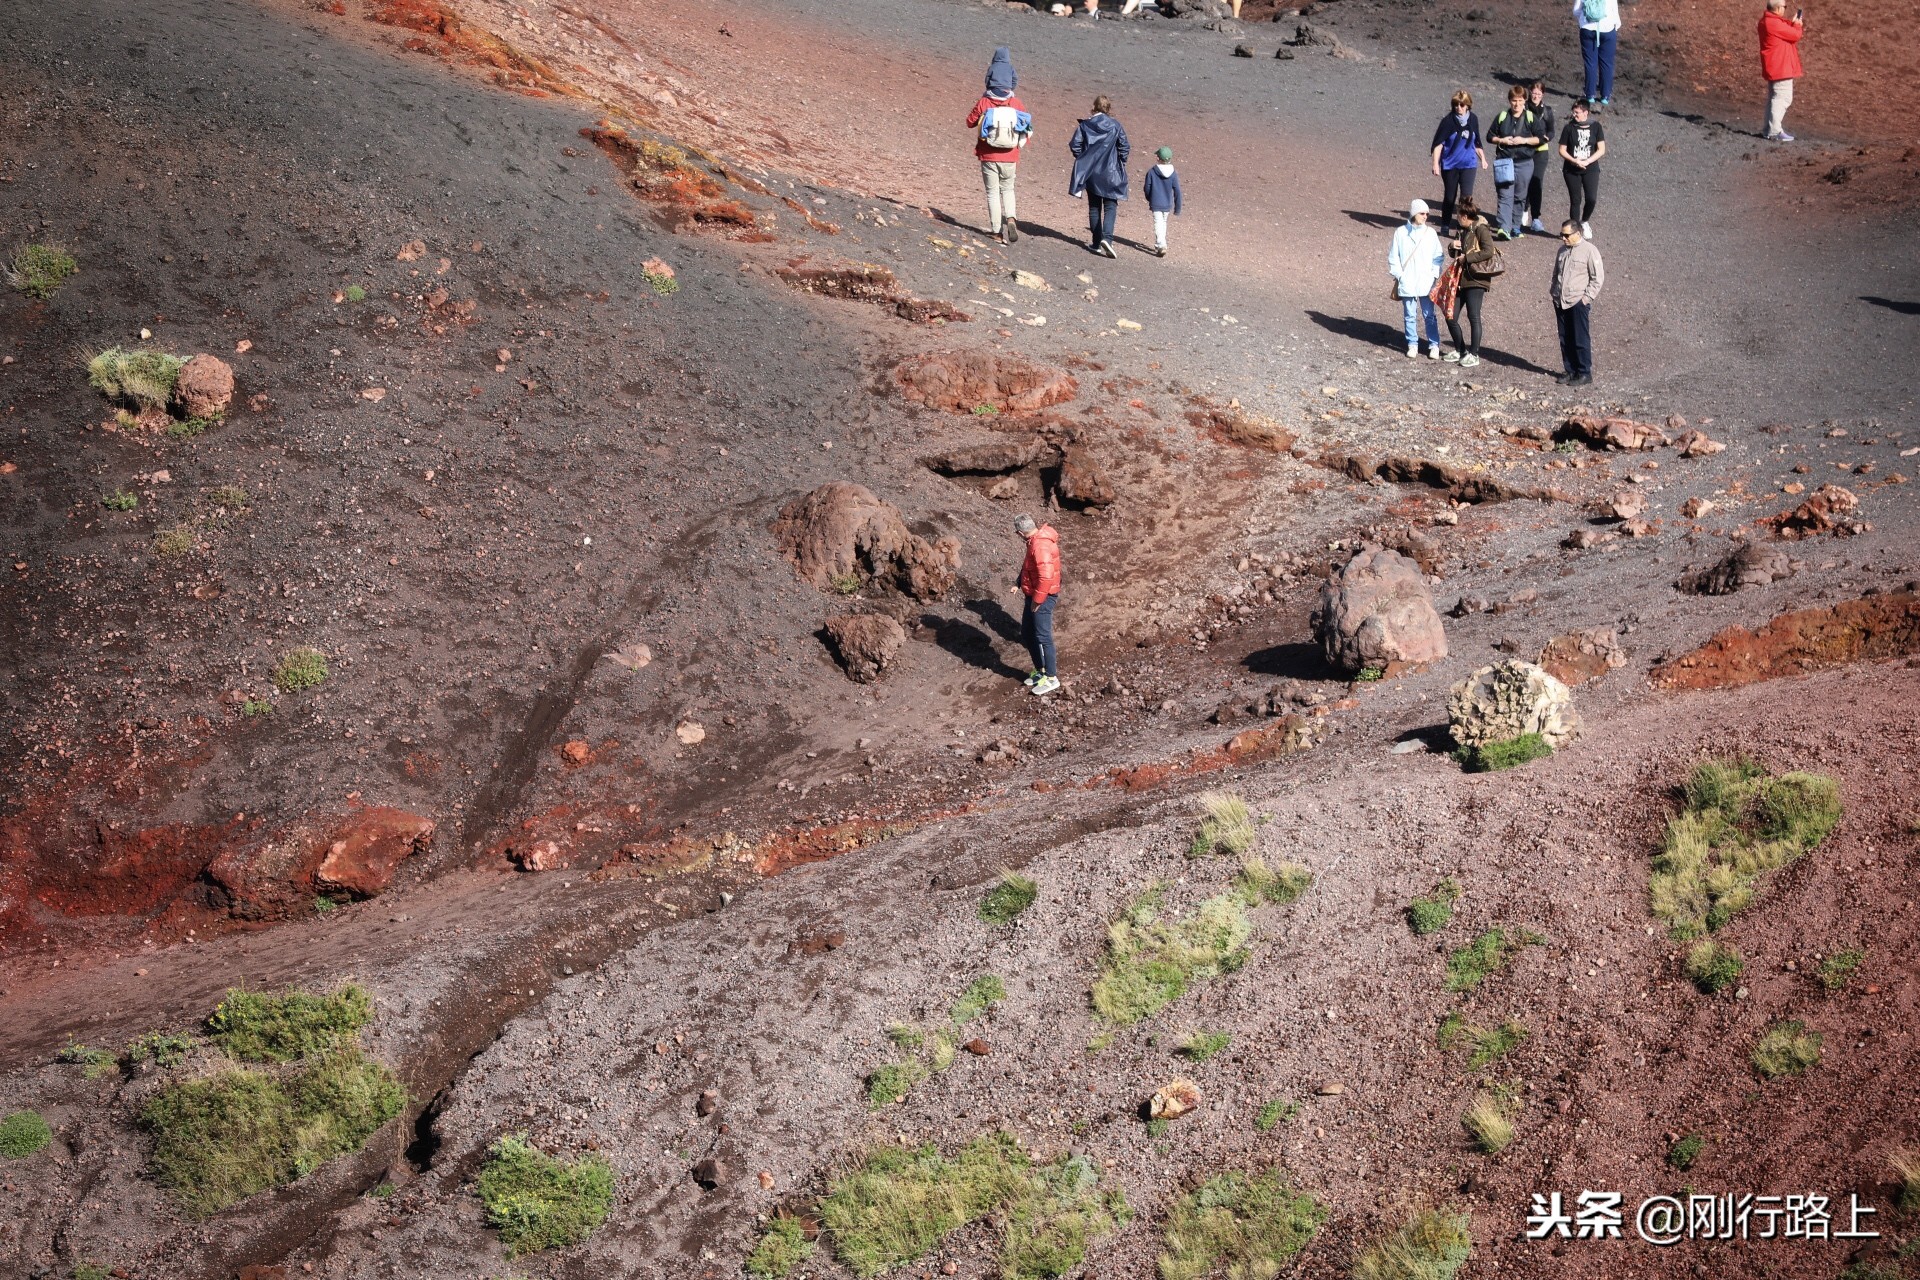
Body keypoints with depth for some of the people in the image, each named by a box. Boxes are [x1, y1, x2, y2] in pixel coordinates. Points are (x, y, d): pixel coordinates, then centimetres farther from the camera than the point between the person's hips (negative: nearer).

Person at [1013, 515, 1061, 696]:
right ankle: (1040, 670, 28)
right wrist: (1019, 583, 11)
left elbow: (1046, 576, -32)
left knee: (1042, 637, -5)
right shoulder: (1035, 540, 8)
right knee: (1027, 634, 17)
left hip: (1042, 597, -10)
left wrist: (1037, 599, -24)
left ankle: (1051, 678, 3)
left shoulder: (1041, 545, -25)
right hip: (1033, 595, 10)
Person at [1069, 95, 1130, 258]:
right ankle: (1107, 237, -20)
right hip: (1110, 172, -1)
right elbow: (1125, 147, -5)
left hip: (1090, 172, 2)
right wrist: (1121, 163, 11)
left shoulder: (1085, 125, -3)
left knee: (1094, 207, 12)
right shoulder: (1115, 125, -5)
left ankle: (1096, 243, 13)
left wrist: (1082, 159, 10)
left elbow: (1075, 145, -6)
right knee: (1110, 206, 1)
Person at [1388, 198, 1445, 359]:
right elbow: (1393, 257, 4)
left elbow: (1438, 257, 6)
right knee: (1410, 316, 8)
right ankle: (1412, 345, 19)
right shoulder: (1400, 233, 0)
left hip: (1426, 283, 0)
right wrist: (1398, 275, -2)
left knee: (1430, 315, 3)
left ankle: (1434, 345, 11)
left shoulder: (1430, 233, 2)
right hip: (1407, 284, 0)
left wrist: (1434, 276, -2)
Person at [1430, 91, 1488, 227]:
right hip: (1450, 165, -2)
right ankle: (1445, 226, 26)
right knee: (1449, 196, 10)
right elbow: (1438, 143, -12)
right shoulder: (1448, 120, -10)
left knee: (1466, 195, -11)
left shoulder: (1473, 119, 2)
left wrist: (1482, 158, 17)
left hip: (1468, 164, 2)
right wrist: (1436, 164, -19)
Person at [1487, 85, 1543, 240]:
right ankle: (1504, 228, -21)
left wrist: (1524, 140, -12)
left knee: (1520, 197, 7)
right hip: (1504, 161, -1)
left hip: (1524, 162, 1)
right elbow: (1490, 136, 10)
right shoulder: (1501, 117, 7)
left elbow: (1540, 138, 1)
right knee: (1505, 195, -11)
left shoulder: (1531, 118, 4)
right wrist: (1502, 140, -8)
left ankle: (1516, 227, 18)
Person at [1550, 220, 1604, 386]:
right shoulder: (1562, 250, 14)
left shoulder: (1589, 250, -7)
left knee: (1580, 340, -3)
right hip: (1560, 302, 7)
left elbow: (1598, 277, -7)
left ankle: (1584, 373, 3)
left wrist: (1587, 297, -11)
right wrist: (1553, 291, 14)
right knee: (1565, 339, 9)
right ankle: (1570, 371, 17)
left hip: (1578, 303, -7)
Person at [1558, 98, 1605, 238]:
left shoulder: (1595, 126, -1)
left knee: (1591, 198, -10)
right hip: (1571, 170, 0)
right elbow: (1562, 150, 1)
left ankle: (1585, 222, 17)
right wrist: (1574, 161, -16)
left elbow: (1601, 149, -3)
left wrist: (1587, 161, -15)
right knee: (1575, 200, 2)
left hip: (1590, 169, 0)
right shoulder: (1569, 128, -1)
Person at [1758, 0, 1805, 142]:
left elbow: (1785, 31, 22)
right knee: (1782, 98, -9)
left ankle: (1770, 129, 21)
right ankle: (1774, 132, -11)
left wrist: (1792, 23, 9)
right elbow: (1795, 35, -16)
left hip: (1773, 68, 11)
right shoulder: (1774, 23, -21)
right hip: (1781, 68, -11)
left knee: (1774, 97, 16)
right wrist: (1797, 25, 2)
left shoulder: (1767, 21, 11)